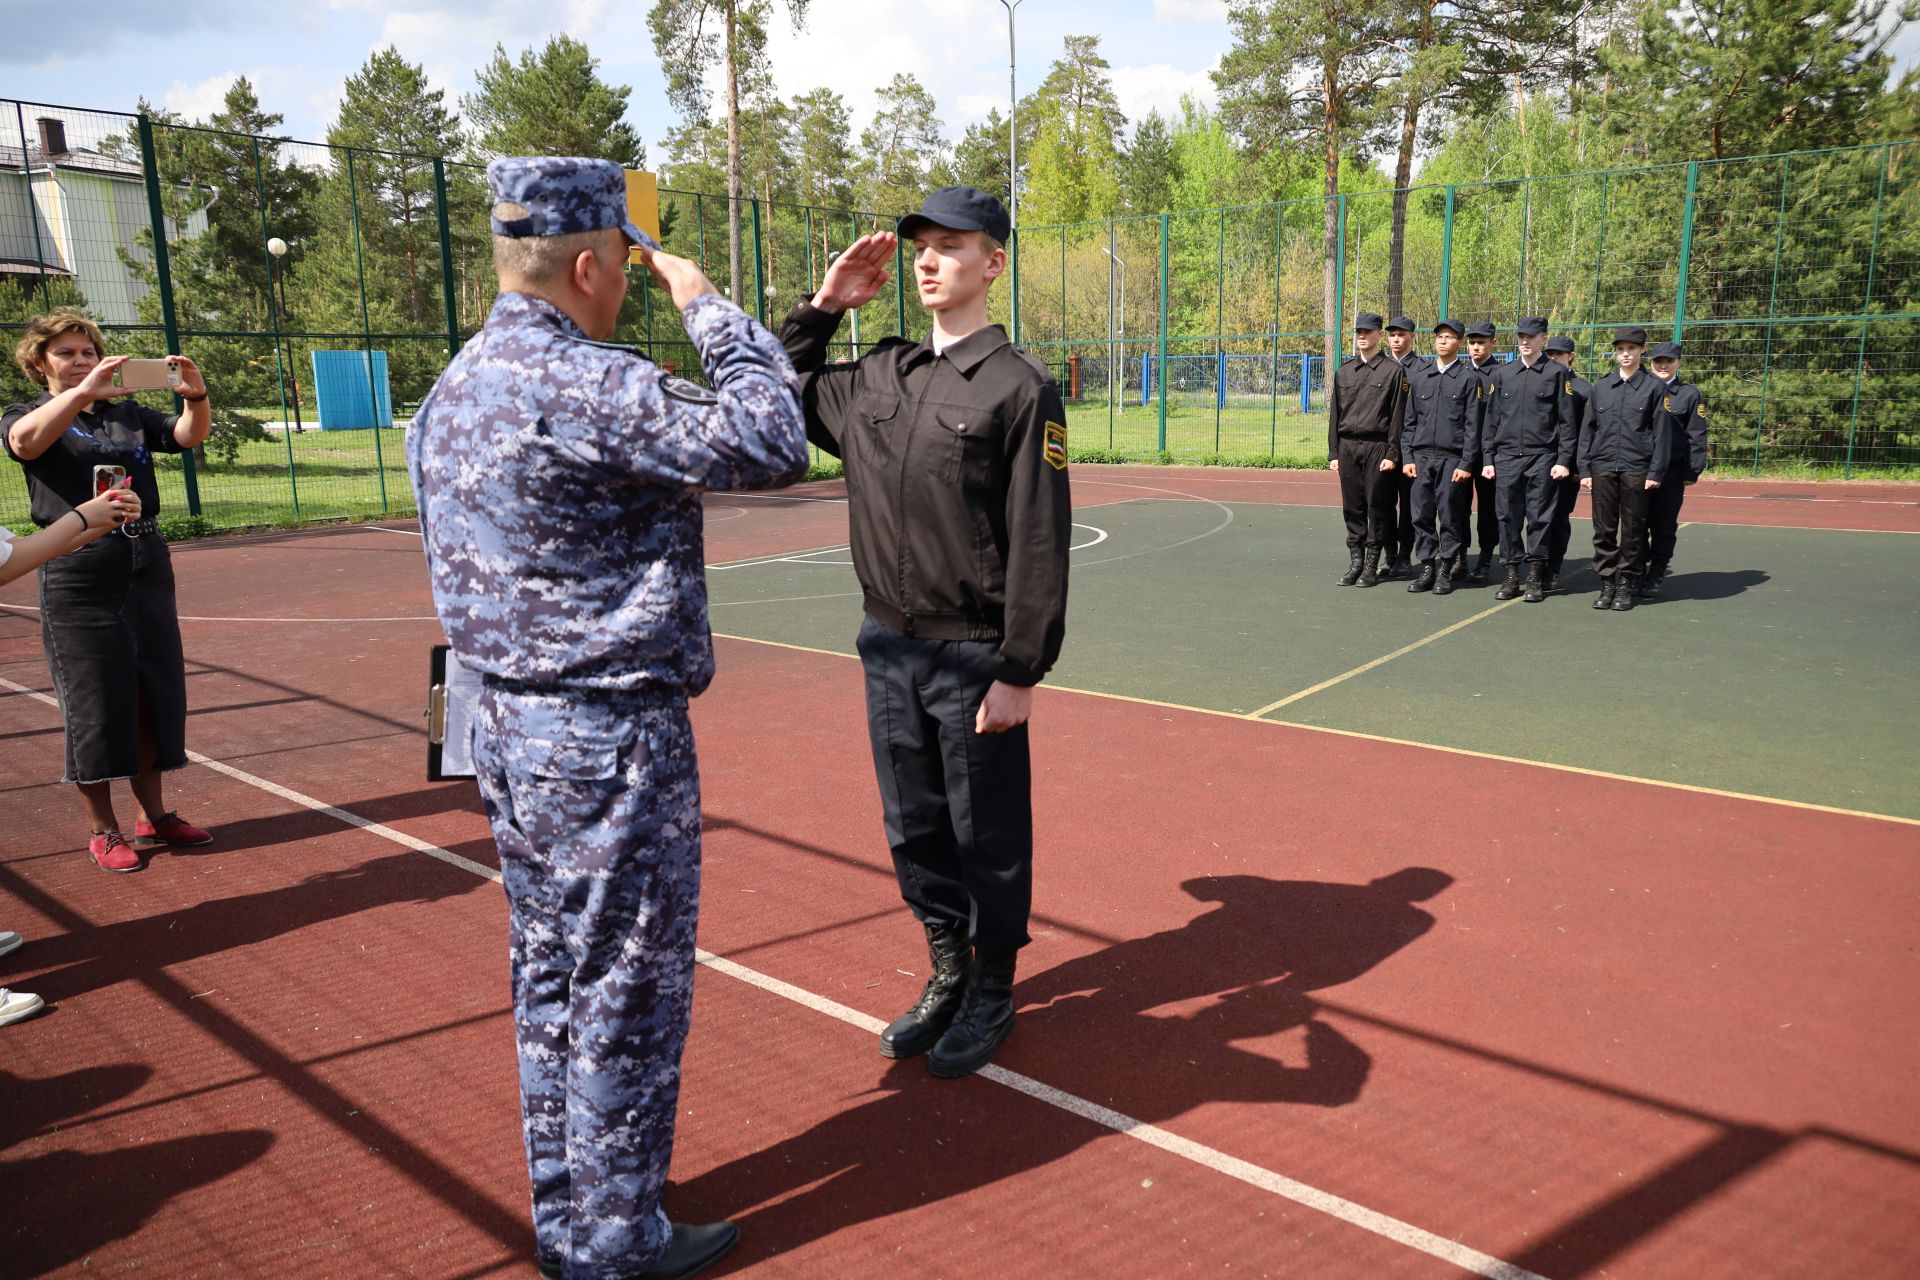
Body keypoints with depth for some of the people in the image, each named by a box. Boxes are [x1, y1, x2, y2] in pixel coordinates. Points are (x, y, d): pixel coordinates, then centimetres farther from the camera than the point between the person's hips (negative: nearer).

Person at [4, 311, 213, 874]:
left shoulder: (128, 413, 13)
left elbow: (191, 434, -1)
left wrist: (195, 396, -22)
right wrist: (83, 392, -36)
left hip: (146, 563, 4)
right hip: (79, 573, -4)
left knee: (158, 690, 8)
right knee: (94, 701, 0)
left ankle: (152, 814, 21)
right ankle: (102, 830, 11)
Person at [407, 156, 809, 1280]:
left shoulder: (453, 391, 10)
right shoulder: (586, 386, -21)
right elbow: (773, 446, -21)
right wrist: (712, 309, -9)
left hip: (508, 727, 10)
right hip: (612, 740, -9)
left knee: (552, 985, 20)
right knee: (627, 1000, 6)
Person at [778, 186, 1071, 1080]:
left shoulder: (1019, 387, -10)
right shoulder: (877, 377, 8)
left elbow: (1039, 542, -13)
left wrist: (1020, 670, -16)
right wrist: (824, 305, 10)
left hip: (976, 658, -6)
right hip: (888, 647, 6)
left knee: (988, 838, 8)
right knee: (915, 833, 17)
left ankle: (991, 996, 28)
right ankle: (947, 977, 36)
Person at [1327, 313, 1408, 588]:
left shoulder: (1393, 370, 0)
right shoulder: (1344, 371, 13)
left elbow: (1398, 416, -3)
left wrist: (1392, 454, -10)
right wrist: (1333, 453, 8)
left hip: (1377, 447, -4)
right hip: (1347, 448, 4)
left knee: (1377, 507, -1)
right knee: (1352, 508, 6)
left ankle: (1371, 566, 6)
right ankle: (1355, 563, 13)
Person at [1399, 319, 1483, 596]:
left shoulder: (1470, 378, 1)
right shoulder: (1419, 375, 11)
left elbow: (1472, 425, -3)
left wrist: (1466, 464, -9)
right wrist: (1408, 457, 4)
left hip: (1453, 458, -3)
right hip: (1422, 457, 3)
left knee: (1450, 517, 0)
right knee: (1421, 515, 1)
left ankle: (1446, 571, 8)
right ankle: (1427, 568, 10)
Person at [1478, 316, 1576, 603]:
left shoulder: (1556, 373, 3)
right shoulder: (1502, 374, 10)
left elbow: (1566, 421, 1)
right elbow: (1491, 419, 12)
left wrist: (1564, 460, -6)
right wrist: (1487, 459, 6)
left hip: (1541, 458, -2)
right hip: (1506, 458, 3)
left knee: (1539, 518, 1)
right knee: (1509, 518, 3)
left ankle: (1536, 577, 8)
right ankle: (1511, 575, 11)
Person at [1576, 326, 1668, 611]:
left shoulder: (1654, 387, 3)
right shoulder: (1601, 387, 10)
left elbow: (1660, 432, 1)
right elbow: (1587, 430, 10)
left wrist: (1655, 472, -6)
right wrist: (1584, 469, 4)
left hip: (1636, 469, -2)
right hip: (1603, 468, 2)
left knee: (1632, 531, 3)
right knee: (1604, 530, 2)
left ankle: (1625, 585, 11)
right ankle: (1607, 584, 10)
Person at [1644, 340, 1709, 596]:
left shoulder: (1690, 394, 4)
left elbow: (1697, 438, 1)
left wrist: (1692, 473, -5)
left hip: (1671, 471, -2)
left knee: (1664, 525, 3)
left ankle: (1655, 577, 10)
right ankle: (1637, 573, 12)